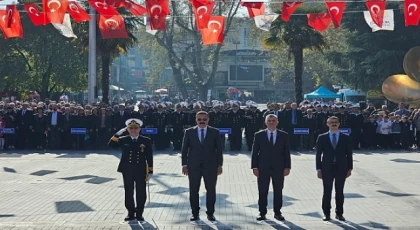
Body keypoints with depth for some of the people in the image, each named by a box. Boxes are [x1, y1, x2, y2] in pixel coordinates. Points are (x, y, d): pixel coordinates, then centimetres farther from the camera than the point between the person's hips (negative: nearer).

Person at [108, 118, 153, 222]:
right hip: (127, 171, 1)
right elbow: (111, 145, -11)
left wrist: (150, 172, -4)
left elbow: (149, 158, 0)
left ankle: (139, 213, 19)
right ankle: (131, 213, 23)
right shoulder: (123, 140, 2)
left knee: (141, 193, 4)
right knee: (128, 193, 9)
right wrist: (118, 133, -14)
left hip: (141, 171, -1)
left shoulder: (146, 141, -1)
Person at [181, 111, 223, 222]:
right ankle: (195, 213, 15)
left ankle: (210, 213, 15)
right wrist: (184, 164, -1)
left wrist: (219, 165, -2)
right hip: (193, 166, 1)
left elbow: (219, 149, 3)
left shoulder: (215, 132, 3)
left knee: (211, 190, 4)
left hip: (210, 166, 0)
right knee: (193, 190, 5)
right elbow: (184, 149, 5)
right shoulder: (189, 132, 4)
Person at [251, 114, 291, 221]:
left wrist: (287, 167, -2)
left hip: (278, 168, 1)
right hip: (263, 168, -1)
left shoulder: (284, 135, 5)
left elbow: (287, 152, 4)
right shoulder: (259, 135, 3)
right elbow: (255, 152, 2)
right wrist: (254, 167, -5)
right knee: (262, 192, 3)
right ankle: (262, 213, 12)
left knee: (278, 191, 6)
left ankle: (277, 213, 17)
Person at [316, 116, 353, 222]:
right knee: (327, 191, 3)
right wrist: (319, 169, -3)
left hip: (341, 168, 1)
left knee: (340, 192, 6)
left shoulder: (345, 138, 4)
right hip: (327, 168, -1)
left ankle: (339, 213, 16)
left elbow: (349, 154, 6)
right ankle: (327, 214, 12)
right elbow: (318, 154, 2)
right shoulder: (322, 138, 2)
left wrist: (350, 168, 1)